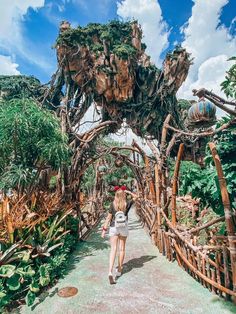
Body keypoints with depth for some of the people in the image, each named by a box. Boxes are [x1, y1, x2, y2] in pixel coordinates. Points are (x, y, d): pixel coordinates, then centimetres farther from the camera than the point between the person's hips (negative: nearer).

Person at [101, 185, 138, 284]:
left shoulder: (113, 204, -9)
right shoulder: (127, 204, -7)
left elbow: (108, 218, -9)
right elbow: (135, 197, 9)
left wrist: (104, 229, -4)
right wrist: (127, 191, 1)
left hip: (113, 228, -1)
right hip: (123, 228, 1)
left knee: (113, 249, 1)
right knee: (122, 249, 16)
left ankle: (110, 272, -11)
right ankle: (119, 270, 29)